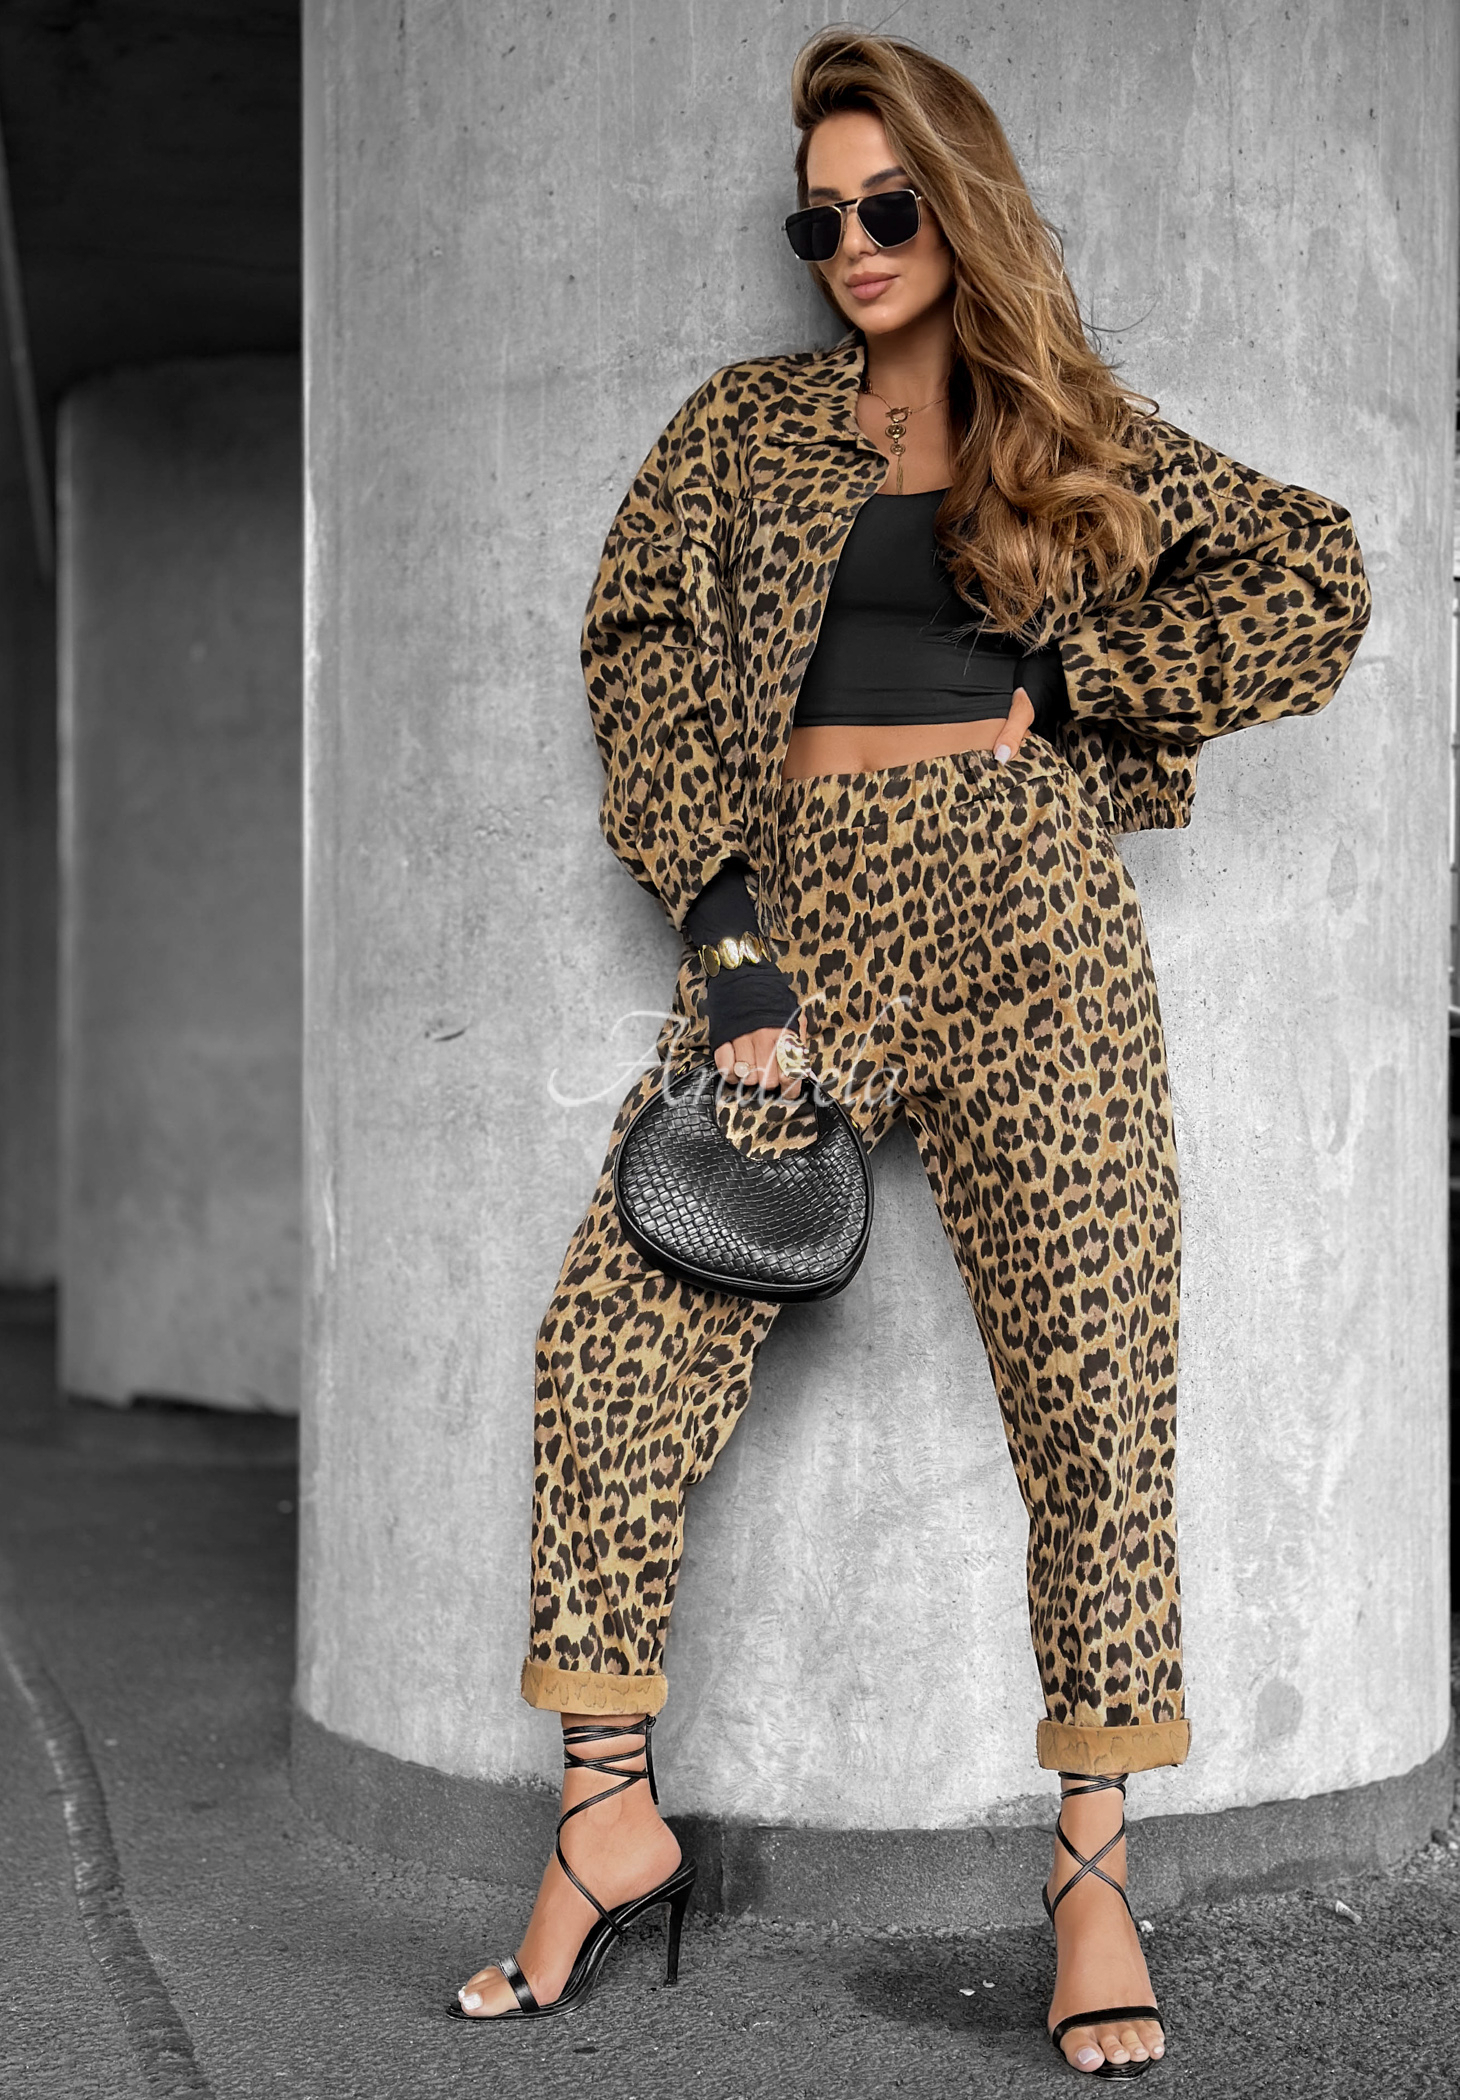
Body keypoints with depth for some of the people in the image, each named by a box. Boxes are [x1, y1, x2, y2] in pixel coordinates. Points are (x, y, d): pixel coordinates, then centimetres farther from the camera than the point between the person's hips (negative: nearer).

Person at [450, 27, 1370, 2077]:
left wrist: (1071, 682, 0)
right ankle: (611, 1821, 5)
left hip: (1030, 916, -1)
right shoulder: (749, 423, 14)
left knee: (1094, 1375, -4)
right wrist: (723, 921, -8)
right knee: (621, 1335, -9)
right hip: (800, 903, 1)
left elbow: (1322, 580, 9)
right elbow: (648, 648, 4)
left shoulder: (1088, 438, 14)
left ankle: (1095, 1868, 7)